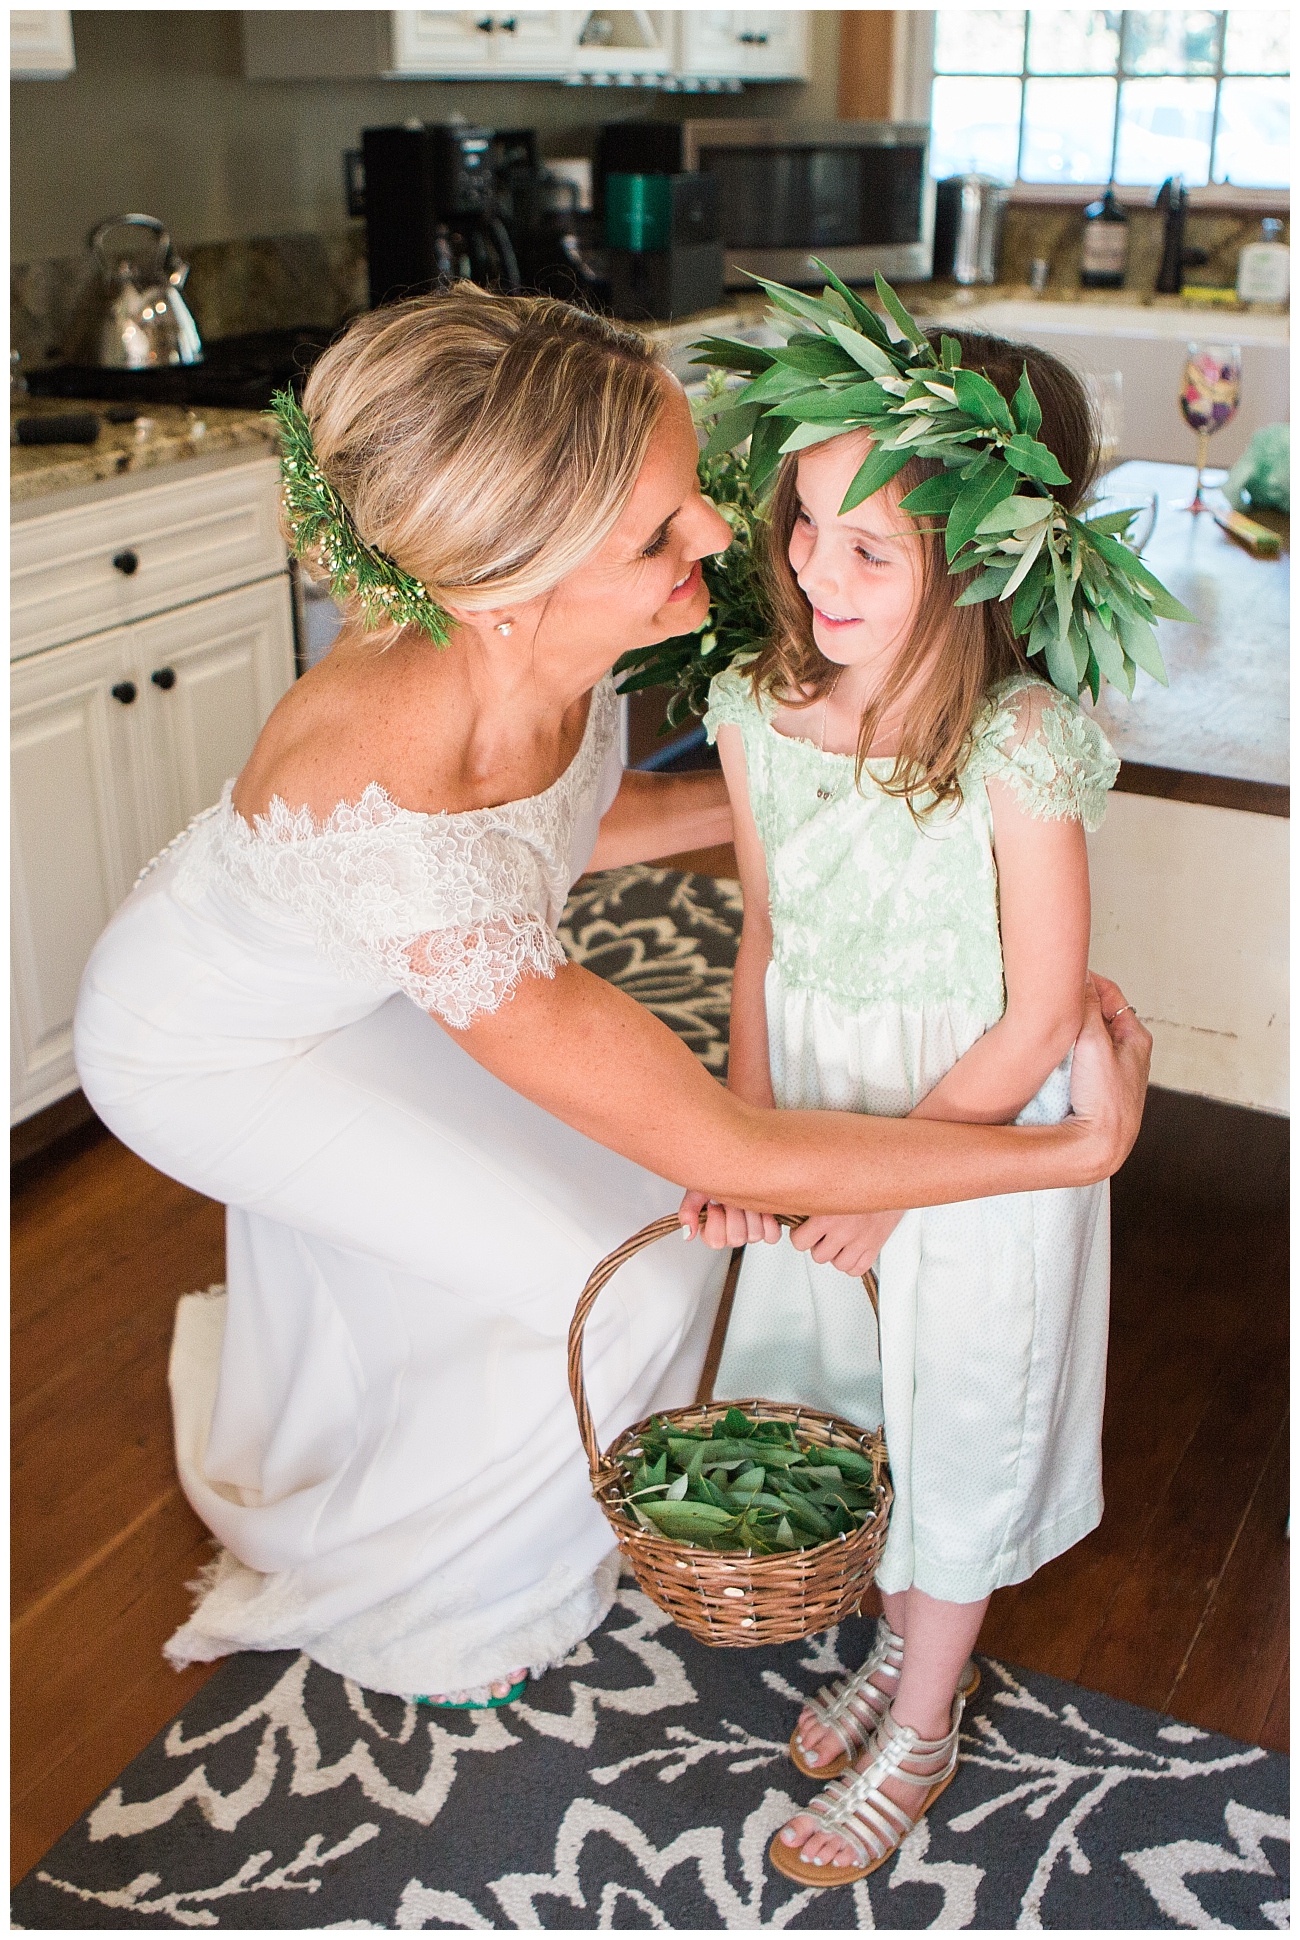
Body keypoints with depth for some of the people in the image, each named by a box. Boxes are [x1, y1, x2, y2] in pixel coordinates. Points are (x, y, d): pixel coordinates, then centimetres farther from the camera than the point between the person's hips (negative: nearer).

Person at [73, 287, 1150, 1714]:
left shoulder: (548, 645, -26)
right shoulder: (398, 832, -47)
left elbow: (564, 820, 0)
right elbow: (732, 1155, -38)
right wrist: (1083, 1148, -31)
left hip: (339, 986, 7)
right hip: (210, 1052, -6)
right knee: (616, 1289, -5)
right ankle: (400, 1607, 26)